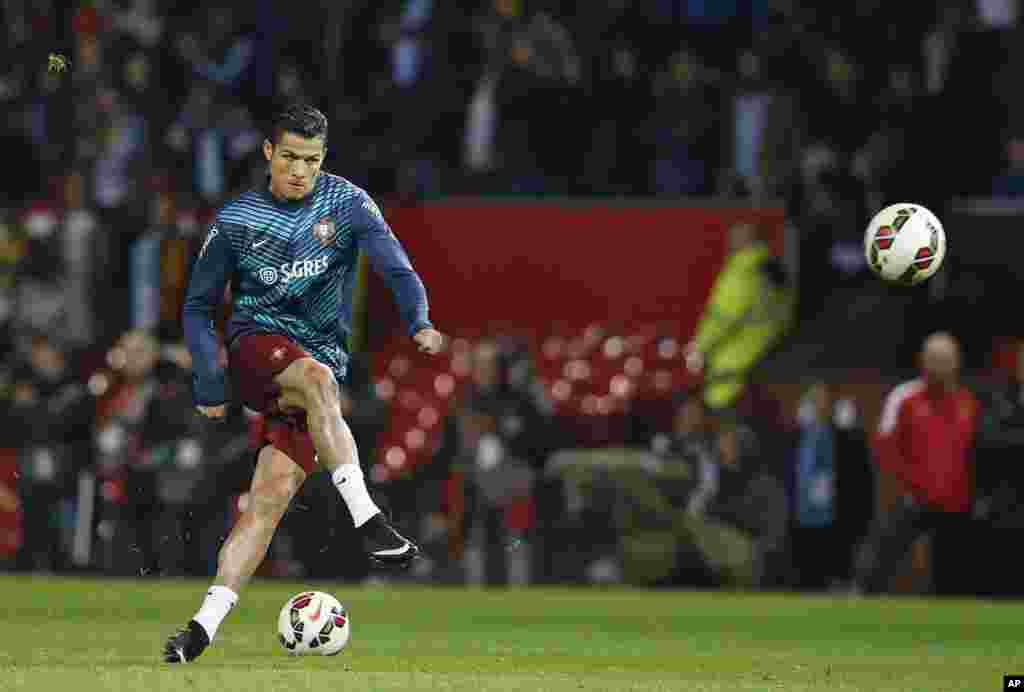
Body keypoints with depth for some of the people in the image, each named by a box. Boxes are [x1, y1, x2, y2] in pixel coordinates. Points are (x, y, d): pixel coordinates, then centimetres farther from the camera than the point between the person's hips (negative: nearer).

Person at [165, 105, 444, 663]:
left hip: (322, 361, 2)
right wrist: (208, 382, -3)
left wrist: (419, 322, -29)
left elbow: (398, 271, -8)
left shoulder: (346, 203, 3)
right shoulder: (235, 219, 4)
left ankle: (207, 623, -15)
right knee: (317, 377, -36)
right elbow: (198, 306, 11)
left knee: (272, 493, -14)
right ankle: (367, 520, -46)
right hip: (255, 345, -2)